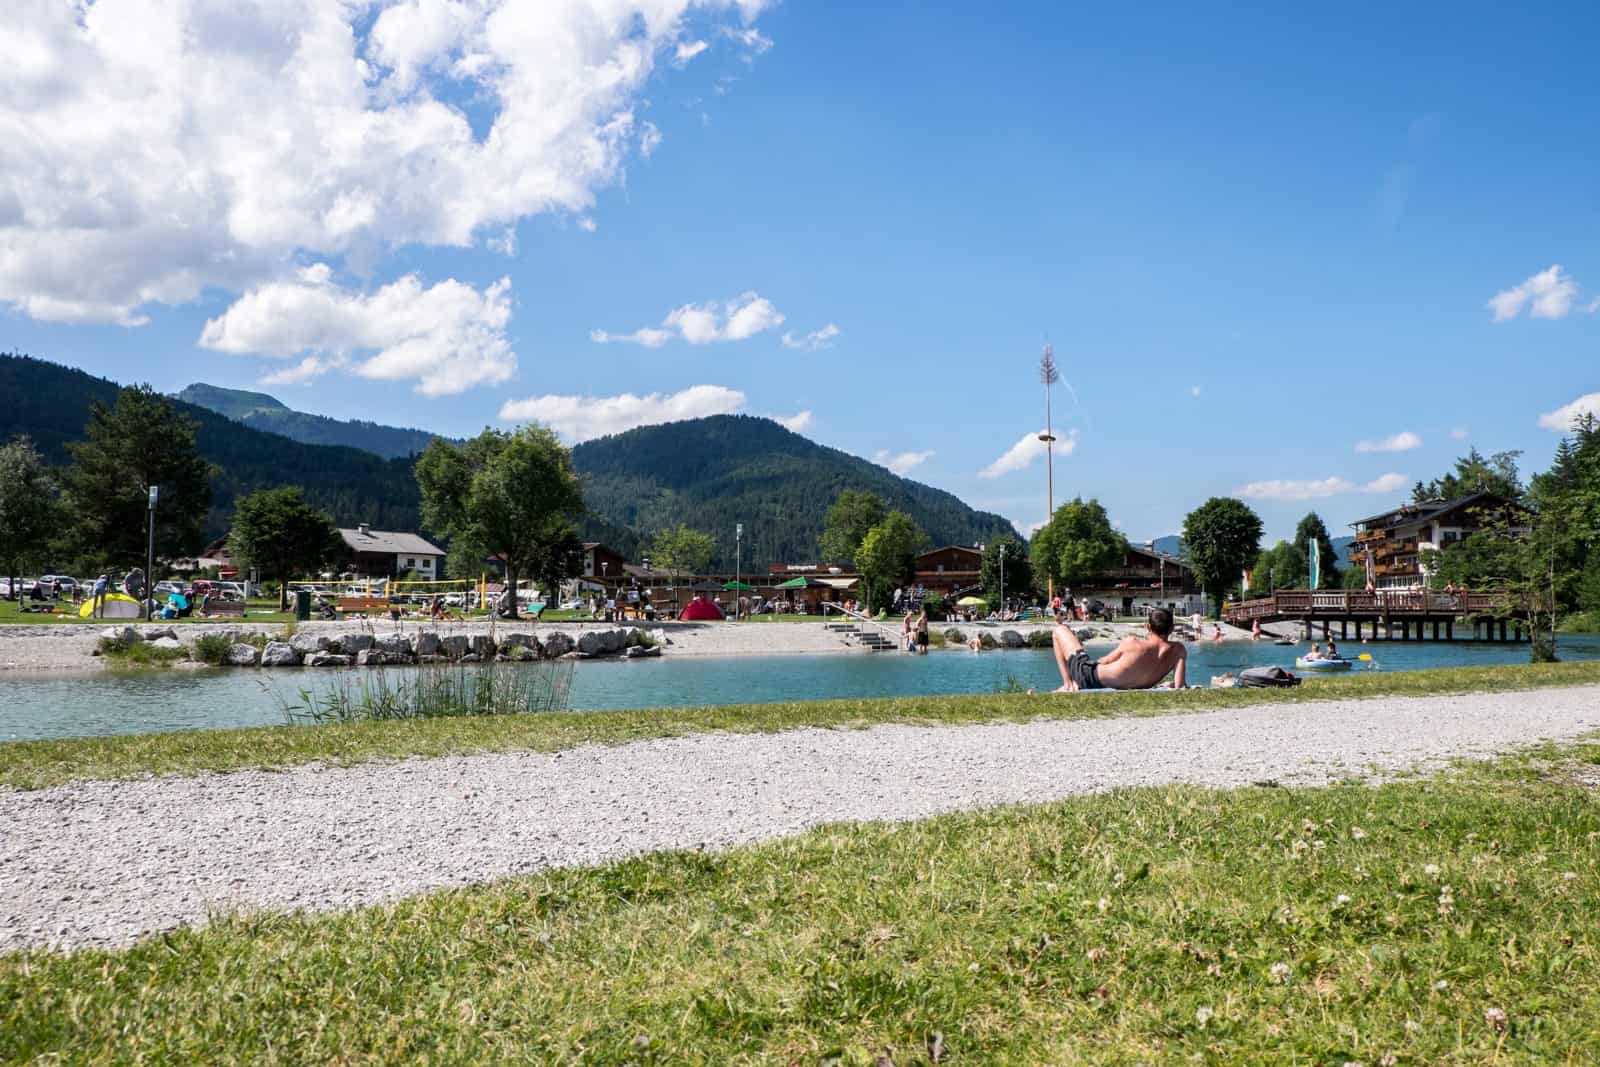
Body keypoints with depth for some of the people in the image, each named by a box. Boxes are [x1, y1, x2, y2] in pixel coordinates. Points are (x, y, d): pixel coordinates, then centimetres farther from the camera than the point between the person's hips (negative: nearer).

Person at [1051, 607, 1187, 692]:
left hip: (1089, 678, -5)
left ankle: (1068, 684, 9)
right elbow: (1179, 685, -18)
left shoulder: (1131, 643, -18)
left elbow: (1104, 661, -4)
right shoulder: (1178, 650, -13)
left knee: (1060, 629, 16)